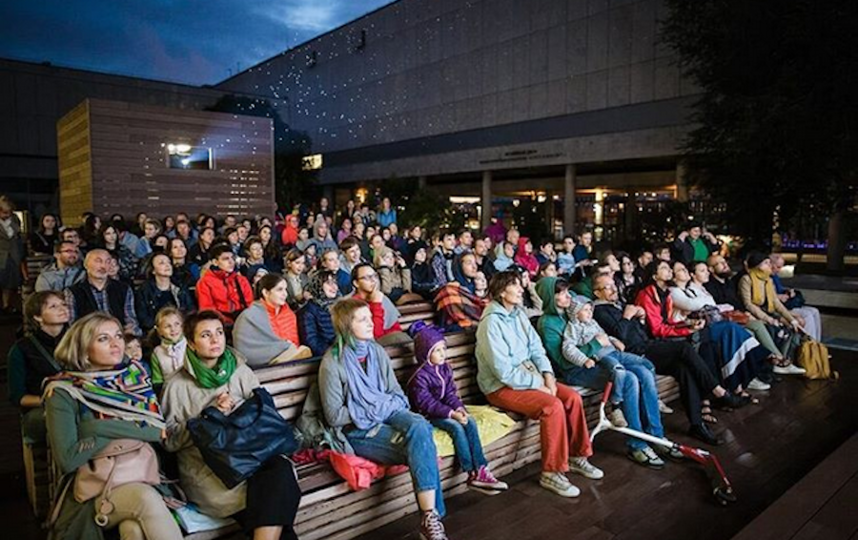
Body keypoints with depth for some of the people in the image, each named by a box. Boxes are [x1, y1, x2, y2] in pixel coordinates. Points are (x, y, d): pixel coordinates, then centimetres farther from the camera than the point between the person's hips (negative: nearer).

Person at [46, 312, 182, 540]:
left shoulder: (135, 375, 7)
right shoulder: (64, 393, -3)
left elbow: (159, 428, 0)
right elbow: (67, 459, -14)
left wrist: (102, 428, -12)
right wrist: (135, 432, -10)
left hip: (141, 475, 2)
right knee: (146, 498, -32)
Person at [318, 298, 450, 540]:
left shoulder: (377, 351, 8)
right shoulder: (333, 362, -8)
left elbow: (396, 391, 14)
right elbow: (334, 416, -7)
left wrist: (391, 405, -8)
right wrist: (370, 412, -15)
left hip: (389, 414, 5)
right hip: (359, 430, -5)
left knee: (420, 427, -30)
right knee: (421, 447, -28)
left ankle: (430, 517, -26)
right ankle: (431, 516, -15)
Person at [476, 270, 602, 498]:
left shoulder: (519, 314, 6)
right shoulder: (491, 322, -19)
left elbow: (536, 348, 9)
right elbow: (503, 371, -22)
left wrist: (547, 374, -9)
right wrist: (538, 384, -18)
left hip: (528, 375, 8)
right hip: (501, 386, -8)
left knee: (573, 397, -8)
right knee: (553, 406, -26)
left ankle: (577, 456, 10)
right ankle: (551, 473, -12)